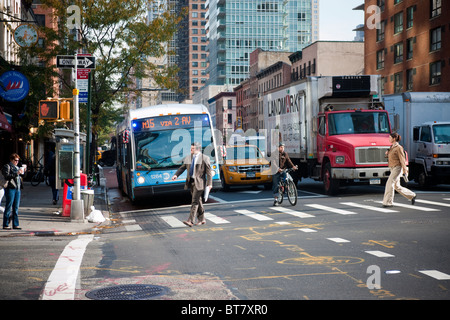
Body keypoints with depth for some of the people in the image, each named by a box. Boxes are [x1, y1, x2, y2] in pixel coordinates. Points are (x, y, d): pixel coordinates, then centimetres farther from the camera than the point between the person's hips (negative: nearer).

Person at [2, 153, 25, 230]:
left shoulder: (17, 167, 22)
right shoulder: (7, 166, -1)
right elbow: (7, 176, -13)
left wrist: (22, 172, 8)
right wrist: (16, 173, -18)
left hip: (17, 189, 7)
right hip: (10, 188, -7)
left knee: (16, 207, 7)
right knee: (9, 207, -5)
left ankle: (15, 224, 10)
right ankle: (5, 225, -1)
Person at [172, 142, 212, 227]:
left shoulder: (204, 158, -5)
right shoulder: (188, 158, 12)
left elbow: (209, 172, -6)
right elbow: (182, 168, 12)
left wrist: (209, 184, -12)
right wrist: (176, 175, -6)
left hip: (199, 182, -6)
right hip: (190, 182, 6)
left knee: (195, 201, -11)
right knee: (198, 201, 13)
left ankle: (190, 221, -16)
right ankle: (201, 219, 23)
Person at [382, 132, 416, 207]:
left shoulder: (398, 148, -11)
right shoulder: (392, 147, 14)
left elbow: (402, 159, -12)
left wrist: (405, 170, -14)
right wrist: (387, 153, 2)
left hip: (397, 168, -9)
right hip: (392, 168, 9)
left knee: (390, 184, -15)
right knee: (397, 187, 12)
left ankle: (388, 202, -12)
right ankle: (412, 196, 25)